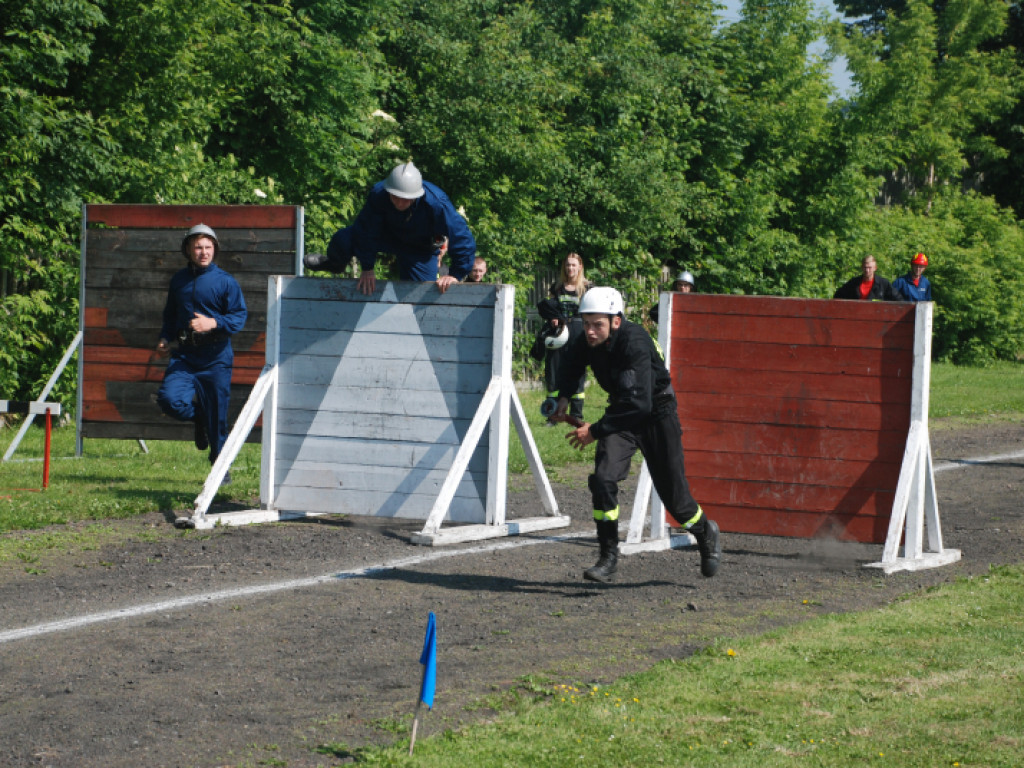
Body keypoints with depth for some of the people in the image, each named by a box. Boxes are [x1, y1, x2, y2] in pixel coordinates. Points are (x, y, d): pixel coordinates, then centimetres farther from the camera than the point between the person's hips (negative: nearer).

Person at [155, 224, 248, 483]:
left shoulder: (225, 281, -2)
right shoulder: (179, 280, 13)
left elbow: (239, 316, -5)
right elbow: (170, 315, 24)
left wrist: (213, 323, -21)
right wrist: (164, 339, 7)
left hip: (216, 357, -3)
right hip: (185, 355, 4)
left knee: (217, 415, 0)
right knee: (169, 399, -18)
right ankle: (199, 415, 16)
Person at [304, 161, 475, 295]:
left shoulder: (437, 205, -40)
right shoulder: (378, 195, -33)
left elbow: (463, 240, -32)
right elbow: (366, 230, -20)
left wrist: (455, 275, -28)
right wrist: (367, 269, -15)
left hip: (421, 250, -2)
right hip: (388, 234, 2)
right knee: (343, 239, -16)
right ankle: (335, 263, 23)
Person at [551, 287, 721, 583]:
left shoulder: (634, 343, -33)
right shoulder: (588, 342, -12)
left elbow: (639, 404, -38)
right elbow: (572, 364, 16)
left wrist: (595, 431, -35)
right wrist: (564, 397, 1)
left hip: (657, 413, -5)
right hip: (622, 413, 5)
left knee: (673, 495, 1)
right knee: (602, 479, -17)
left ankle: (706, 533, 33)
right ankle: (609, 558, -6)